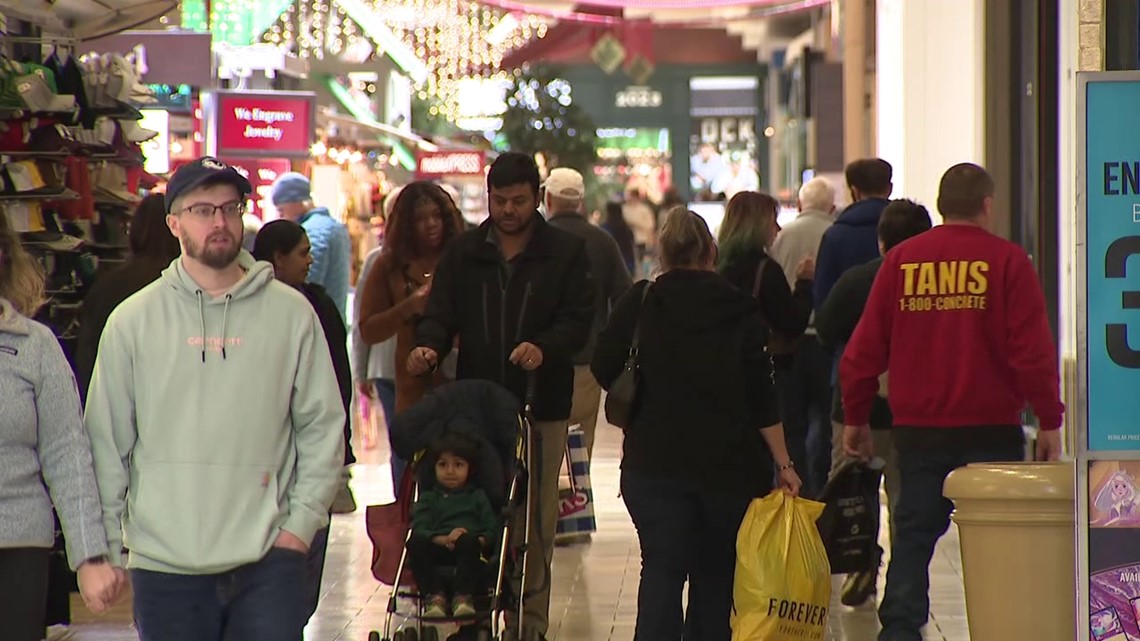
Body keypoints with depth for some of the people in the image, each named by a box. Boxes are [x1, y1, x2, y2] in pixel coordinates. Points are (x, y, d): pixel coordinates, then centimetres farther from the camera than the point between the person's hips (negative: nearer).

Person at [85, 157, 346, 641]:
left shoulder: (291, 314, 4)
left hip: (268, 560, 0)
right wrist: (107, 547, 2)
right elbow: (105, 441, 6)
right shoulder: (132, 321, 4)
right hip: (164, 564, 0)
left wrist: (301, 522, -2)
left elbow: (322, 426, 7)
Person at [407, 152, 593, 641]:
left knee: (536, 517, 0)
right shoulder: (464, 253, 12)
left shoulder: (566, 253, 5)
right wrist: (429, 346, -15)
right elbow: (440, 314, 8)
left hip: (541, 404, -1)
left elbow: (578, 321, -2)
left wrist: (544, 348, -22)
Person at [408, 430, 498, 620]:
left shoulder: (477, 497, 23)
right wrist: (443, 539, -16)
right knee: (415, 544, -30)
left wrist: (481, 541, -14)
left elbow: (492, 530, 11)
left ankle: (463, 596, -37)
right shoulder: (429, 498, 22)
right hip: (436, 551, 1)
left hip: (470, 550, -1)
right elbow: (419, 529, 4)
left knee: (467, 541, -36)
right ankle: (435, 596, -31)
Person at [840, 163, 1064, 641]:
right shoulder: (1007, 260, -4)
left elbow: (865, 347, 6)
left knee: (913, 534, 8)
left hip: (917, 429, 3)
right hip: (991, 429, -2)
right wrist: (1049, 421, -2)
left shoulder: (901, 259, 4)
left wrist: (855, 417, 15)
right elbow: (1033, 348, -9)